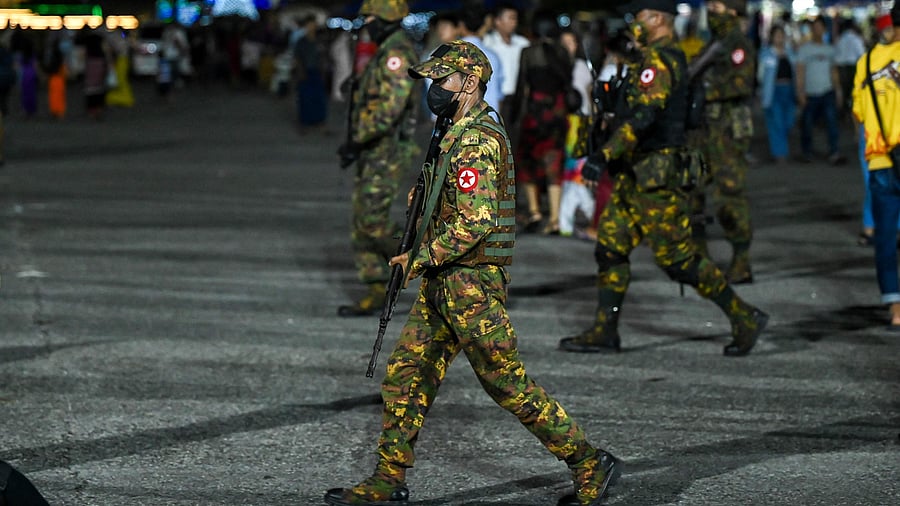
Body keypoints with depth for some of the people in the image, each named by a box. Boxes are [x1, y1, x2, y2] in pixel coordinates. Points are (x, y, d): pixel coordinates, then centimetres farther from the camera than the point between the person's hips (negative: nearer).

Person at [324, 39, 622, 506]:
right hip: (444, 285, 10)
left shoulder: (475, 140, -18)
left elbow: (474, 221, -26)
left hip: (470, 284, -10)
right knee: (405, 376, 9)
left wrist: (421, 257, -16)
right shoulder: (460, 135, 15)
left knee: (508, 384, -4)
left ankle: (589, 464, 5)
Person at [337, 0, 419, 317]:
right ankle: (374, 294, 11)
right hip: (374, 153, 10)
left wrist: (356, 141, -20)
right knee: (362, 224, 8)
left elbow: (389, 107, -26)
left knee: (372, 224, -12)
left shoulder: (397, 53, -16)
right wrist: (357, 144, 18)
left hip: (386, 153, -10)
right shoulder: (387, 53, 17)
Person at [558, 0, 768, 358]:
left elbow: (642, 115, -30)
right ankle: (604, 332, 11)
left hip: (657, 179, -10)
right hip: (636, 177, 10)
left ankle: (745, 318, 3)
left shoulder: (659, 60, -17)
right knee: (610, 247, 8)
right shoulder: (670, 58, 16)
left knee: (678, 257, -5)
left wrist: (604, 156, -36)